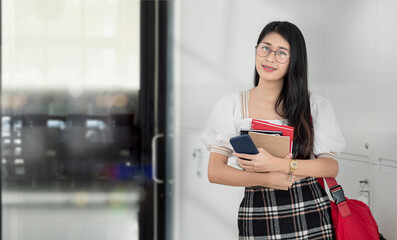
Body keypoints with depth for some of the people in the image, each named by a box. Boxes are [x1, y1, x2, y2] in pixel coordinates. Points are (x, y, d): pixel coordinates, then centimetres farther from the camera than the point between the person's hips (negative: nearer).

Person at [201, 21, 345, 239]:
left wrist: (276, 164, -17)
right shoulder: (232, 104, 3)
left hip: (311, 216, 0)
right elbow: (215, 171, -3)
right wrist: (269, 179, -15)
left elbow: (331, 167, -4)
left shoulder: (315, 105, 4)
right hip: (257, 219, 0)